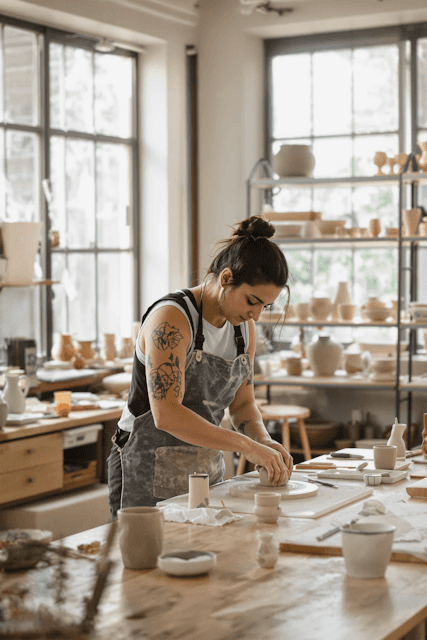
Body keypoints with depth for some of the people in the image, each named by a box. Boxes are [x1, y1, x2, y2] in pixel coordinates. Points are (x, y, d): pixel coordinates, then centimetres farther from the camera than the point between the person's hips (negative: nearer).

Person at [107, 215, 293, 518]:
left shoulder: (244, 328, 4)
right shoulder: (171, 319, -21)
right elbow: (166, 414, -30)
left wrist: (264, 441, -9)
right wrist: (247, 446, -31)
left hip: (207, 469, 7)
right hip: (149, 473, -7)